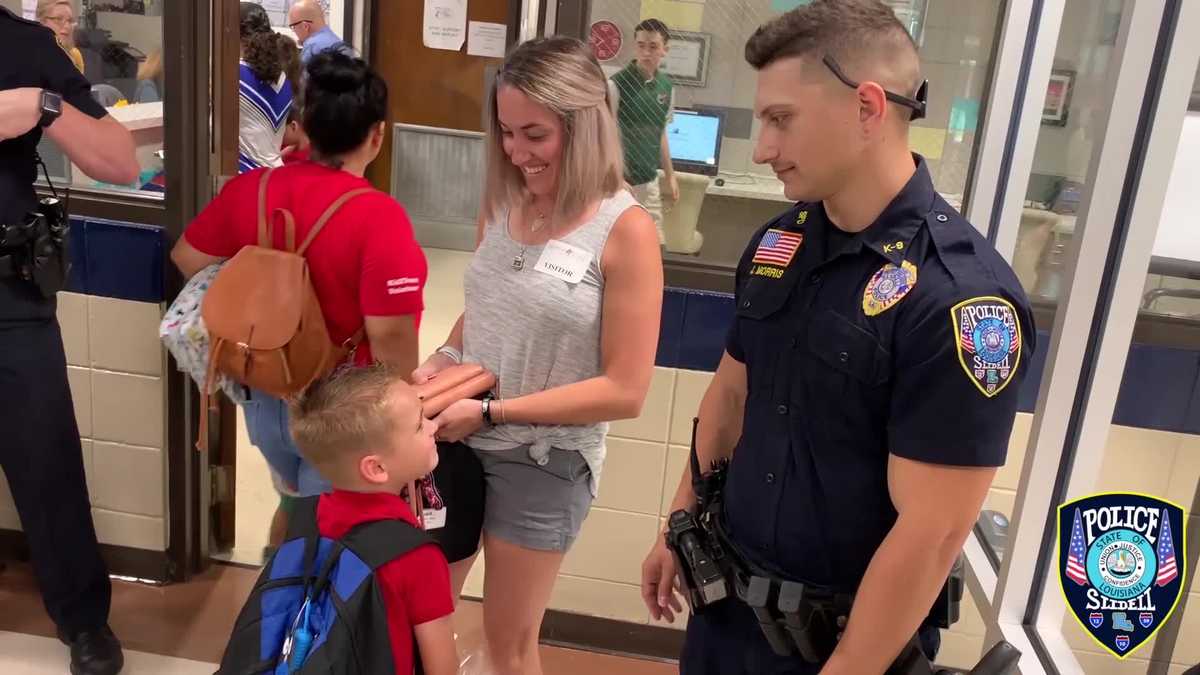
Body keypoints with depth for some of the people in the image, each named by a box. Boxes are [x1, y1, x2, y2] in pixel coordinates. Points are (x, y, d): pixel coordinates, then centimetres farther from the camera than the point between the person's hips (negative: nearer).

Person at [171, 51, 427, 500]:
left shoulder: (250, 190, -8)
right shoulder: (379, 217, -24)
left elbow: (187, 258, 4)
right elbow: (390, 338, -24)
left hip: (268, 395, 5)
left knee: (298, 505, 30)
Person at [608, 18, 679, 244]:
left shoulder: (667, 87, 6)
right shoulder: (617, 84, -12)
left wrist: (670, 175, 18)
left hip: (649, 180, 6)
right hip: (619, 179, -6)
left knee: (655, 241, 9)